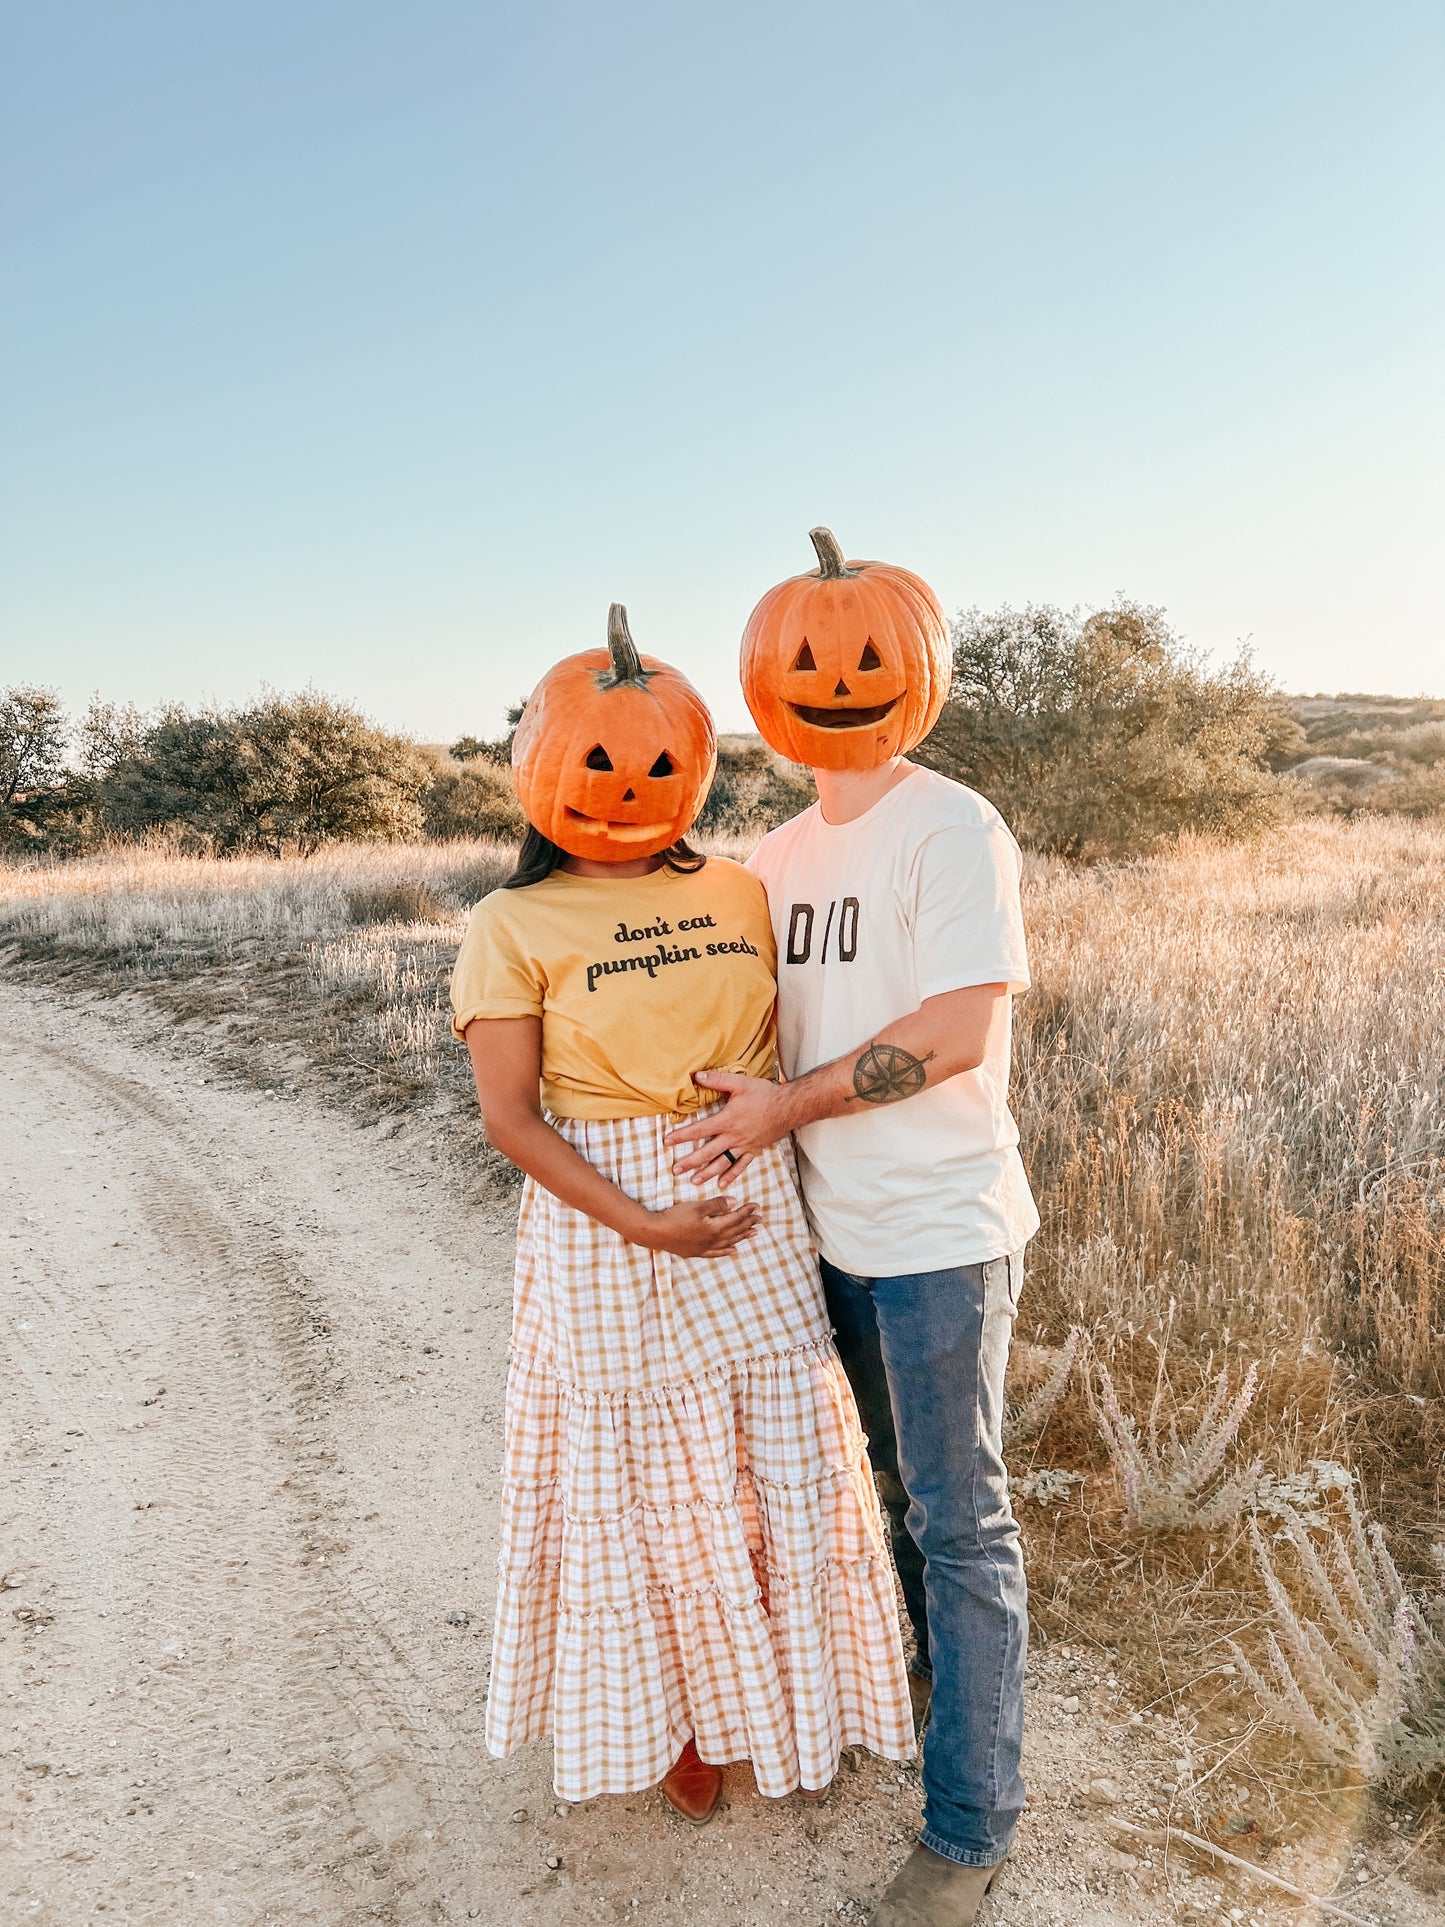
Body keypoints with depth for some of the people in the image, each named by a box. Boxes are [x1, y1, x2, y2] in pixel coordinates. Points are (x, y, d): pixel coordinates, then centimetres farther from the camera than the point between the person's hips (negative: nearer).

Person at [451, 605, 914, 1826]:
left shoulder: (739, 893, 3)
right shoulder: (514, 928, -8)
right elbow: (510, 1116, -12)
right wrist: (641, 1223, -19)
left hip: (755, 1217, 4)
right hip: (606, 1226, -3)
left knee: (780, 1458, 14)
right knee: (645, 1480, 12)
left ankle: (792, 1699, 38)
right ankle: (672, 1718, 36)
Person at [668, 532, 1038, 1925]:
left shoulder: (952, 831, -14)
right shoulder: (781, 856, 7)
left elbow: (957, 1032, -21)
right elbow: (771, 1014, 14)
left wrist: (789, 1106, -18)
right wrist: (744, 1110, -4)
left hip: (940, 1231, -7)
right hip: (838, 1226, 7)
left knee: (959, 1519, 4)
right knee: (898, 1487, 24)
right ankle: (937, 1665, 49)